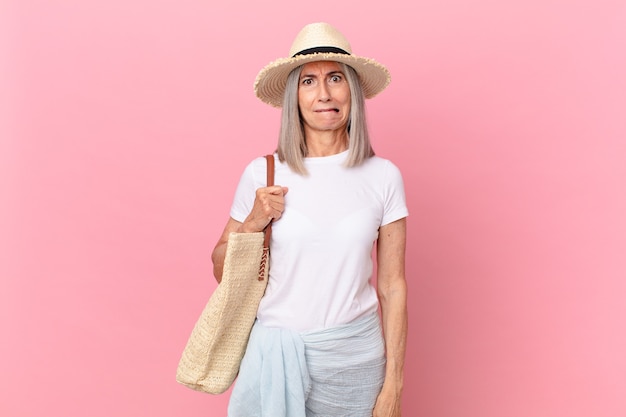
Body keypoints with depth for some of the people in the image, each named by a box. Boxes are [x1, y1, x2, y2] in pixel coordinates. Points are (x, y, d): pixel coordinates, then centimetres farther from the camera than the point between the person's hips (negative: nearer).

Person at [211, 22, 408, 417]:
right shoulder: (262, 174, -6)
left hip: (354, 355, 1)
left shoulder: (384, 177, -5)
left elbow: (392, 287, -2)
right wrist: (253, 224, -14)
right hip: (275, 350, 0)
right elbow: (221, 271, 4)